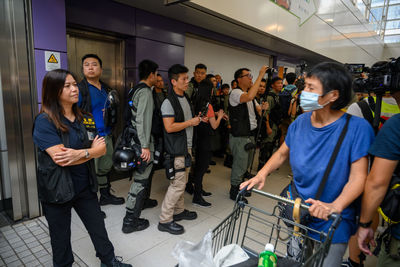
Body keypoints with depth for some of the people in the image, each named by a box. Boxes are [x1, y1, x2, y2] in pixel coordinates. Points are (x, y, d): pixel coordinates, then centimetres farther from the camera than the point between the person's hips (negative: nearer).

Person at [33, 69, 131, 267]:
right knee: (61, 236, 16)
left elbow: (102, 148, -5)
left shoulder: (82, 118, 3)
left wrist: (80, 153, -24)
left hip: (84, 186, 5)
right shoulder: (44, 121, -14)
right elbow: (62, 159, -23)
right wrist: (91, 150, -11)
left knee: (98, 227, 16)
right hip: (57, 189, -4)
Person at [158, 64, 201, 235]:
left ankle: (179, 211, 33)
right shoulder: (169, 102, -15)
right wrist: (191, 122, -15)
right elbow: (169, 127, -23)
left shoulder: (186, 98, 14)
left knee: (182, 182, 18)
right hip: (176, 149, -9)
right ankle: (165, 220, 7)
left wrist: (197, 119, 7)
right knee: (177, 184, -5)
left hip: (186, 147, 9)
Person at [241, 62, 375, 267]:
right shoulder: (300, 122, -5)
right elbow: (282, 153, 7)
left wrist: (335, 206, -36)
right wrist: (261, 174, -9)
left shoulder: (357, 127, -18)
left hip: (333, 225, -4)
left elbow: (358, 177, -19)